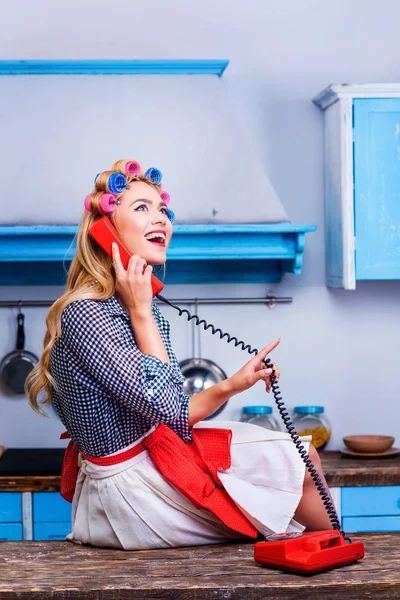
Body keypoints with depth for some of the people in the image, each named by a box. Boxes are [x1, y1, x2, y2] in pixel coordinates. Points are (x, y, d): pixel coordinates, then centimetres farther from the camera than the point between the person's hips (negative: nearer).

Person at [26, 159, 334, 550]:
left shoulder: (130, 308, 9)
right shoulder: (83, 313, -21)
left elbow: (171, 416, 9)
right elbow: (162, 406, -24)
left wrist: (232, 385, -1)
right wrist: (142, 313, -19)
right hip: (127, 491, -9)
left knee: (302, 456, 9)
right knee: (298, 464, 1)